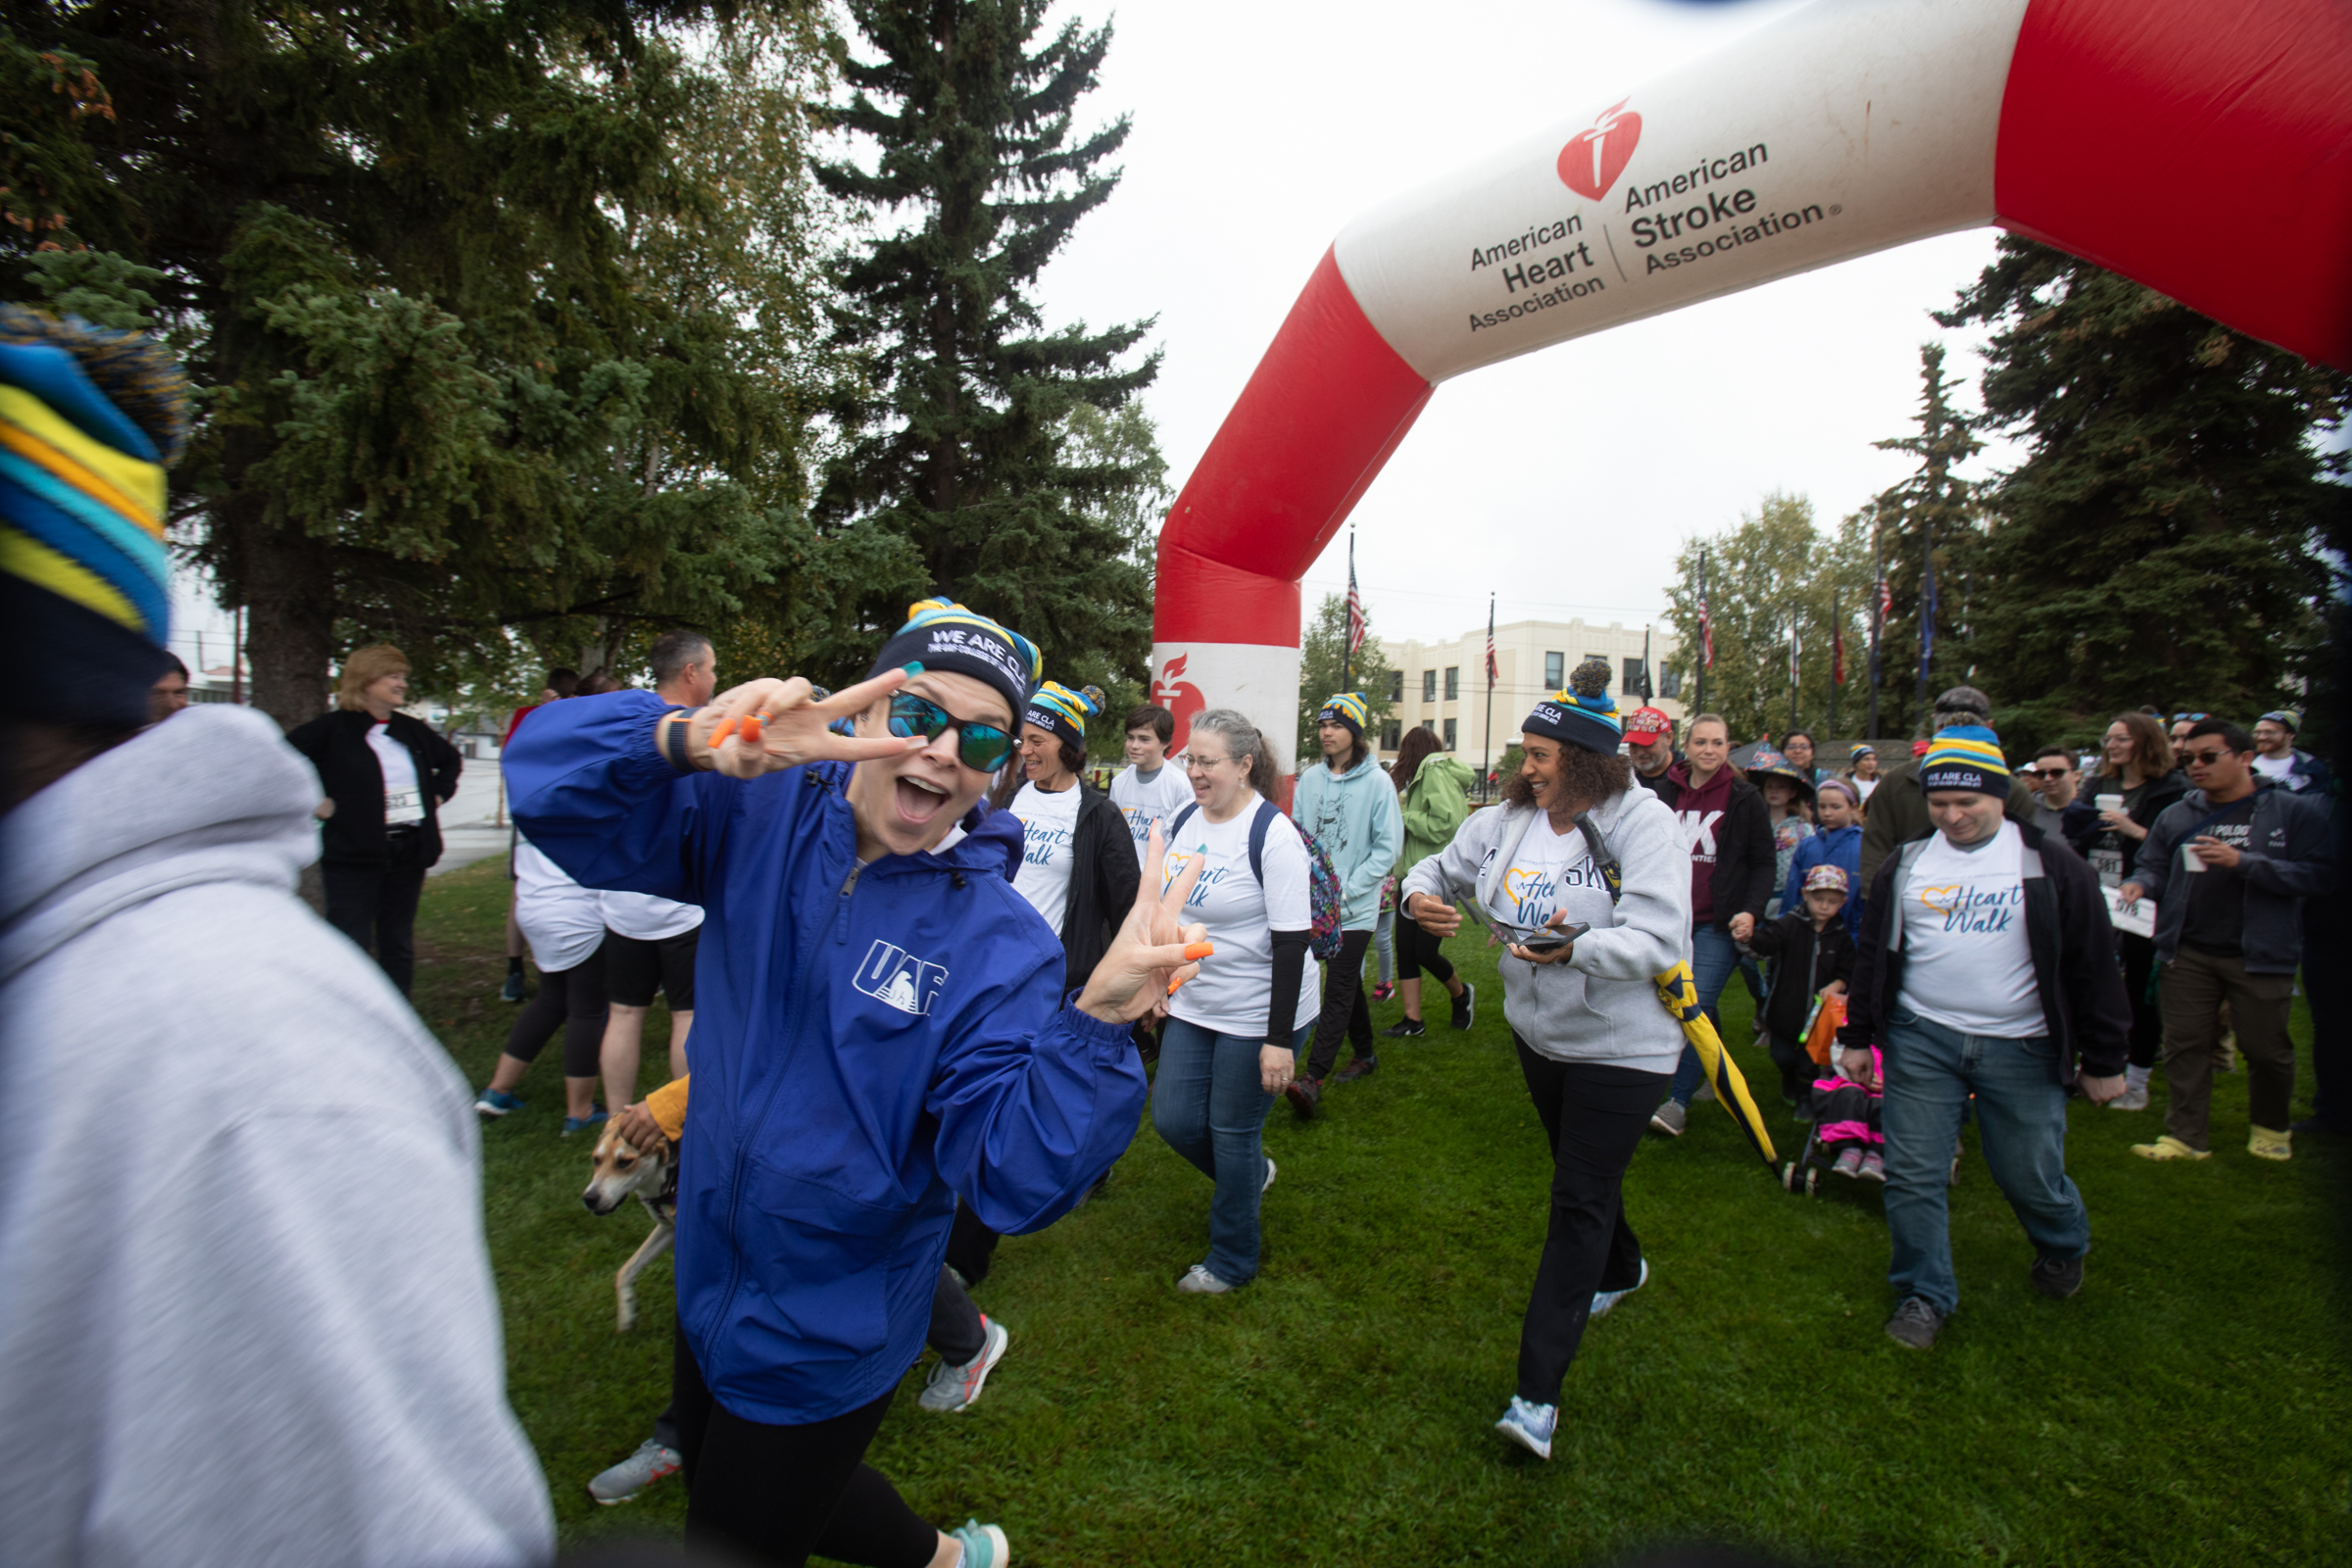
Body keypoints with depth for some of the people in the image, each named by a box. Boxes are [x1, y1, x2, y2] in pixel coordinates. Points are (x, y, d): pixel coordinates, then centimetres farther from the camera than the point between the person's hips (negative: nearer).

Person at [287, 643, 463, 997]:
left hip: (409, 852, 6)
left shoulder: (412, 730, 11)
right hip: (354, 856, -5)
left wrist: (439, 793, 15)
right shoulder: (332, 730, -6)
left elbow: (451, 759, 28)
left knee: (399, 946, 12)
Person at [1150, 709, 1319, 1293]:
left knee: (1232, 1133, 6)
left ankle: (1233, 1261, 30)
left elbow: (1291, 943, -20)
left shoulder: (1272, 835, -19)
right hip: (1193, 1005, 7)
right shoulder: (1184, 822, 3)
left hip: (1258, 1015, -7)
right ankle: (1251, 1172, 41)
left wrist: (1279, 1039, -21)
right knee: (1171, 1118, 9)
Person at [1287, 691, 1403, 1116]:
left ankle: (1313, 1078, -11)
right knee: (1347, 982, 18)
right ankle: (1365, 1054, 35)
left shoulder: (1376, 782, -8)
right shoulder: (1309, 779, 6)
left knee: (1338, 989, -8)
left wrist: (1346, 889, -14)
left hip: (1355, 906, -5)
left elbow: (1388, 846, -8)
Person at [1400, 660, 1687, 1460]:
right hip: (1539, 1030, 7)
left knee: (1579, 1201, -4)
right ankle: (1621, 1269, 58)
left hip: (1621, 1045, -6)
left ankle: (1538, 1394, 3)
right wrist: (1421, 894, -15)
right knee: (1580, 1173, 26)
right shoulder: (1511, 817, -4)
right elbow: (1447, 864, 8)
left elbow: (1657, 941, -28)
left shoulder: (1643, 824, -21)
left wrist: (1577, 949, -44)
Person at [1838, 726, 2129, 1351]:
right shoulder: (1906, 862, 5)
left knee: (2030, 1177, 9)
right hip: (1920, 1041, 2)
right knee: (1913, 1174, 0)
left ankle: (2063, 1246, 44)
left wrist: (2103, 1061, 3)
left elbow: (2095, 966, 2)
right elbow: (1873, 953, 11)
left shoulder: (2051, 864, -2)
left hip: (2021, 1048, -2)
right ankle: (1925, 1294, 18)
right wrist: (1858, 1036, 10)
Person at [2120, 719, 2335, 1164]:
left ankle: (2271, 1128, 35)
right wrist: (2138, 884, -15)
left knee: (2266, 1049, 10)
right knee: (2185, 1044, 5)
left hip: (2260, 955, -2)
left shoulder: (2295, 812, -3)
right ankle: (2184, 1136, 13)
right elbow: (2152, 865, 8)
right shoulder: (2176, 816, 7)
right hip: (2188, 953, 3)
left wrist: (2242, 862, -21)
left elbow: (2320, 877, -11)